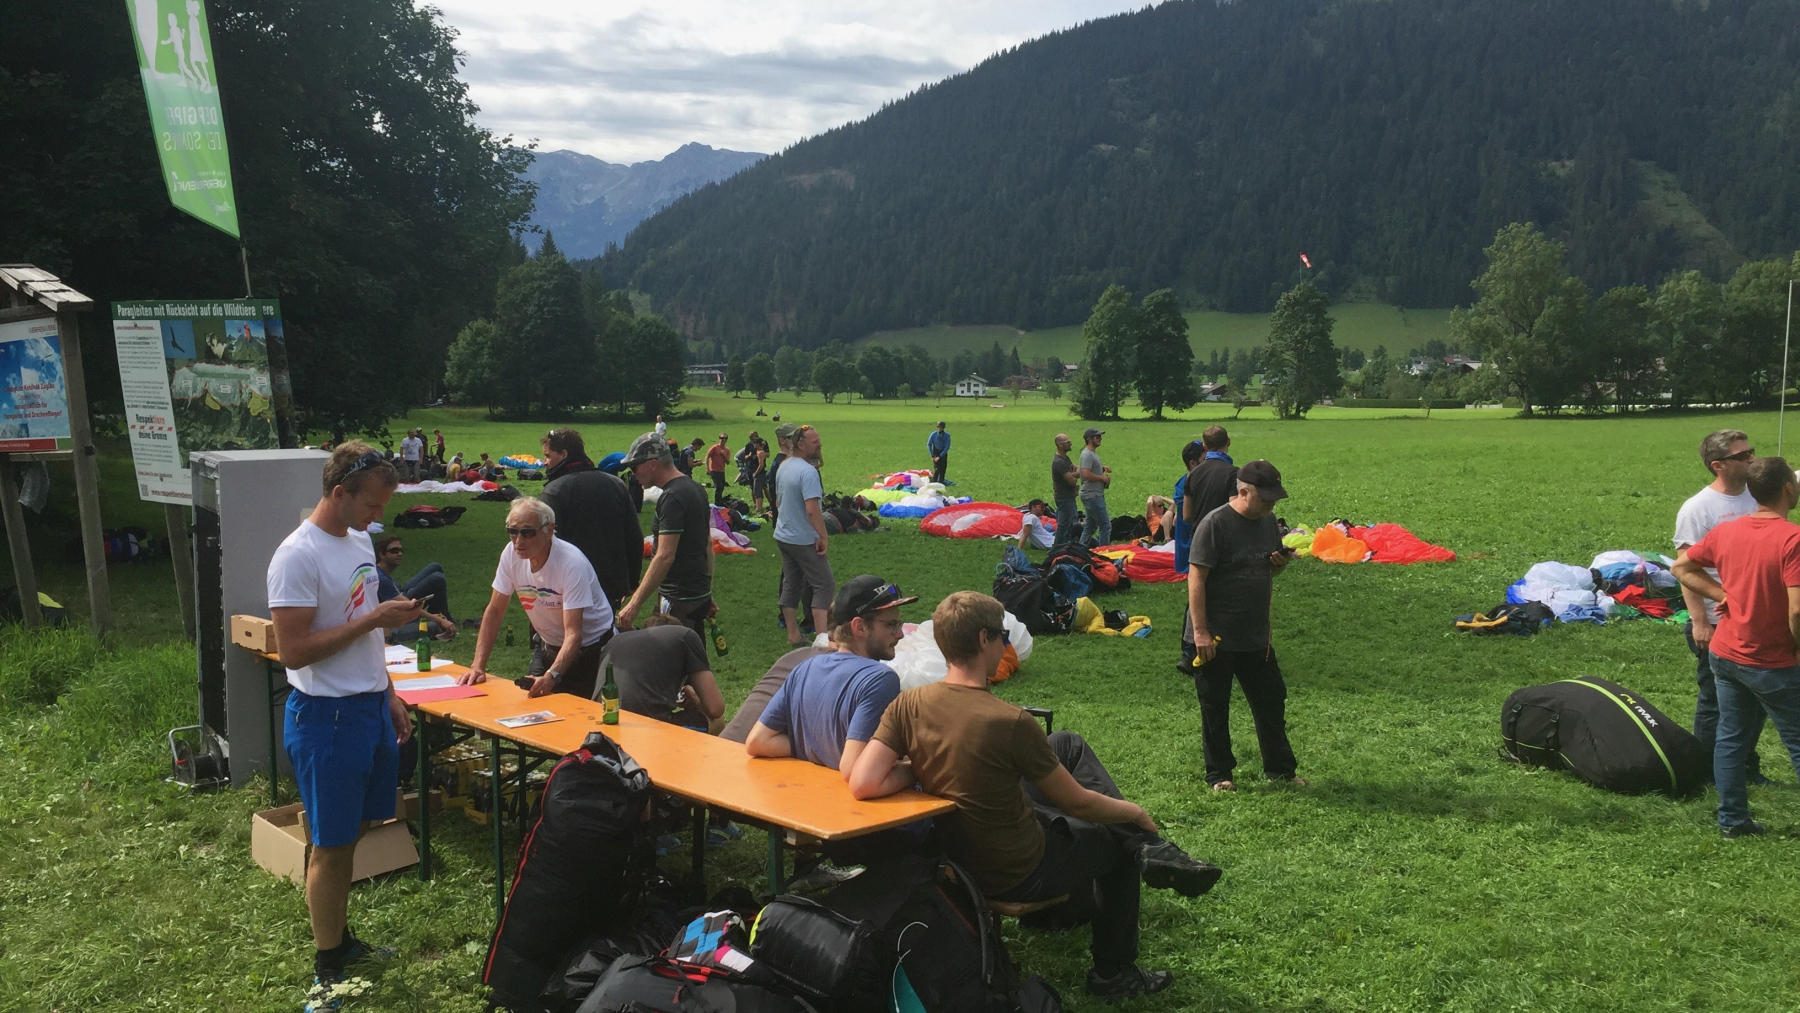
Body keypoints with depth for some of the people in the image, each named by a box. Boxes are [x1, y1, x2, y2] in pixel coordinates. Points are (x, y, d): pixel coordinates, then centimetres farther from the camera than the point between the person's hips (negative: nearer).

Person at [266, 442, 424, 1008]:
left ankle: (341, 939, 32)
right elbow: (293, 652, -23)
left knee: (350, 835, 17)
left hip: (370, 706, 8)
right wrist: (374, 618, -23)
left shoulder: (359, 541, 8)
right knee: (330, 845, 4)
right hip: (326, 716, -8)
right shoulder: (298, 557, -19)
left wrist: (389, 696, 16)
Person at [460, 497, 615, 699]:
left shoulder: (572, 563, -28)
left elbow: (573, 633, -32)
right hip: (548, 647, 5)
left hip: (589, 648, -5)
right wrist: (478, 666, -13)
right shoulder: (511, 554, -12)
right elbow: (495, 611, -4)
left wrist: (552, 676, -47)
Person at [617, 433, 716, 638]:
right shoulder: (695, 488, 13)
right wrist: (707, 593, 24)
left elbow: (665, 556, -26)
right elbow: (708, 544, 19)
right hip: (699, 594, 10)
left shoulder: (672, 498, -18)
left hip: (678, 600, -10)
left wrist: (634, 604, -27)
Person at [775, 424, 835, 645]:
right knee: (824, 584, -2)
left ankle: (793, 635, 19)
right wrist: (823, 536, -22)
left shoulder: (783, 467, 8)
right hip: (804, 540, -9)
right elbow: (812, 509, -28)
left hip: (783, 536, 9)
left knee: (790, 585, 14)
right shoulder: (808, 471, -21)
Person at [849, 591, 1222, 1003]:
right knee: (1115, 841, 26)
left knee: (1068, 744, 17)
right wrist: (1135, 812, 3)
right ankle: (1114, 975, 38)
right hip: (1019, 873, -6)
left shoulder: (908, 705, -16)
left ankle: (1150, 850, 18)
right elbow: (1076, 803, -16)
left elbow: (862, 784, -24)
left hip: (953, 853, 6)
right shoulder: (1010, 722, -29)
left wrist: (918, 768, -6)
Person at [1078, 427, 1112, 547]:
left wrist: (1103, 468, 11)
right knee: (1105, 525, -9)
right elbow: (1086, 474, -27)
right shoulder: (1087, 454, -16)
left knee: (1091, 526, 16)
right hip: (1092, 496, -11)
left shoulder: (1093, 454, 16)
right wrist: (1102, 477, -16)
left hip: (1096, 495, 11)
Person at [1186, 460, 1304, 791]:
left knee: (1272, 701, 13)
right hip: (1216, 639, -7)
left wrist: (1281, 561, -5)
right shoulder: (1215, 524, -16)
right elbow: (1196, 577, -18)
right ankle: (1219, 775, 19)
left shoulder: (1268, 520, 7)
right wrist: (1201, 631, -21)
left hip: (1256, 636, 7)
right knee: (1215, 708, 6)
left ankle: (1280, 769, 28)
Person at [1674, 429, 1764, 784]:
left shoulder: (1757, 498, 4)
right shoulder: (1698, 508, -14)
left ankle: (1747, 767, 31)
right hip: (1717, 625, -6)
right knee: (1714, 702, 6)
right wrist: (1699, 621, -18)